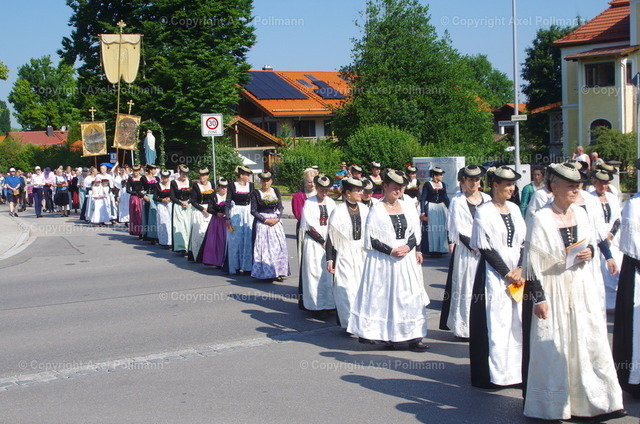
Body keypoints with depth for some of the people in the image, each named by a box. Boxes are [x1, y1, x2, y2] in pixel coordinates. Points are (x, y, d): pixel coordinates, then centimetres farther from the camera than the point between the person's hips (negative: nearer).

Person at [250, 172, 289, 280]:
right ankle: (265, 273, -2)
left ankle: (277, 272, 2)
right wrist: (265, 220, -12)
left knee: (278, 247, -1)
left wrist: (277, 218, -8)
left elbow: (280, 207, 9)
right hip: (261, 222, -3)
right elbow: (253, 210, -3)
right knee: (263, 247, -6)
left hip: (275, 221, 3)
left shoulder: (276, 191, 9)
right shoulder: (256, 193, -1)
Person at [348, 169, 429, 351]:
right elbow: (371, 238, -7)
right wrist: (390, 251, -15)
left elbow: (416, 233, 10)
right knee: (383, 296, -2)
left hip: (407, 259, 4)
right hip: (383, 261, -4)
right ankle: (384, 335, 6)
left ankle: (413, 336, 5)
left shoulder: (408, 208, 9)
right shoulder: (376, 210, -4)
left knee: (410, 296, 2)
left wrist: (408, 247, -10)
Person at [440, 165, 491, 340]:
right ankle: (464, 328, 4)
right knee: (466, 289, -2)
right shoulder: (458, 201, -1)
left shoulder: (487, 199, 11)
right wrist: (473, 246, -13)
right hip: (465, 251, -4)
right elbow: (459, 230, -6)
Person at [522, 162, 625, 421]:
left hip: (581, 288, 6)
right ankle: (551, 406, 18)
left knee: (590, 341, 5)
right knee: (552, 348, 3)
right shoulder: (541, 219, -15)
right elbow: (532, 263, -13)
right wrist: (538, 298, -15)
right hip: (553, 290, -5)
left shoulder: (580, 213, 3)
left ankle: (591, 402, 16)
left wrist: (589, 252, -5)